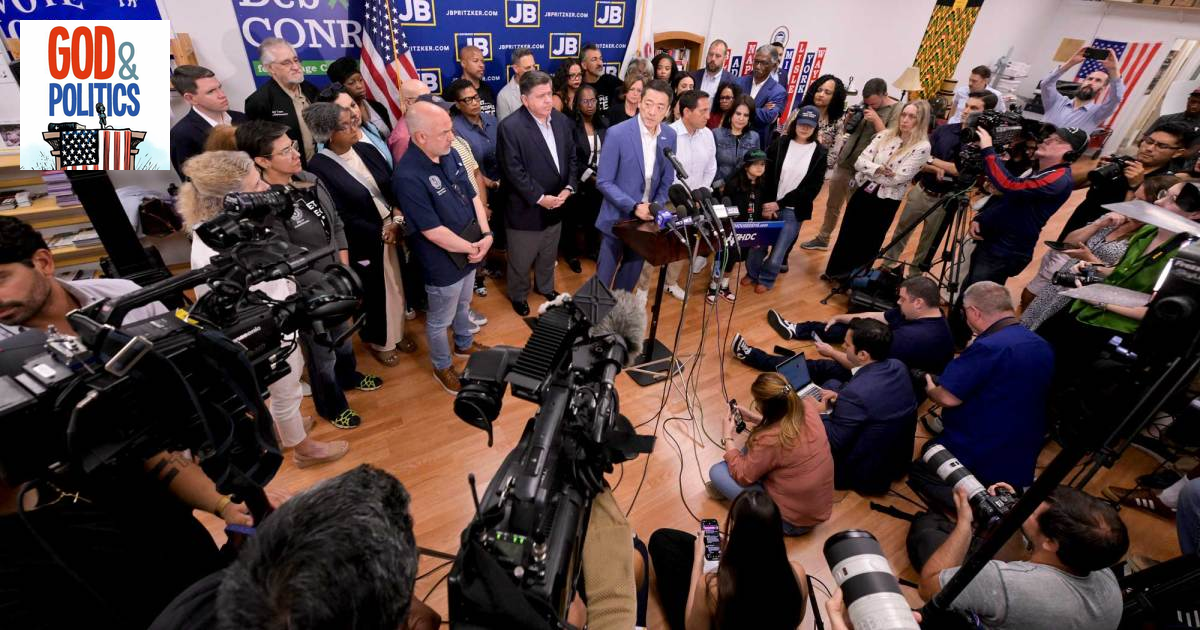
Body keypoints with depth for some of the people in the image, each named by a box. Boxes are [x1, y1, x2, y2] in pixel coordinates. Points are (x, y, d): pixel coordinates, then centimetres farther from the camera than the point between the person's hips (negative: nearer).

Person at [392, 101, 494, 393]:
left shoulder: (449, 154, -5)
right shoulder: (408, 177, -29)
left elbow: (472, 195, 3)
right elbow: (433, 231, -27)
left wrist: (486, 235, -10)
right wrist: (472, 248, -15)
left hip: (469, 253, 8)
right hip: (444, 264, -7)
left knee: (463, 306, 30)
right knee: (440, 321, 16)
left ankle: (465, 344, 55)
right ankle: (442, 367, 38)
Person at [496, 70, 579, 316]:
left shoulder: (562, 120, 1)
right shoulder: (511, 127, -19)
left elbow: (571, 157, 7)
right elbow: (514, 171, -22)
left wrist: (569, 188, -6)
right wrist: (539, 198, -21)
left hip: (556, 204, 6)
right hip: (526, 209, -6)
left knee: (549, 255, 24)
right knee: (521, 260, 12)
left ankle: (546, 287, 48)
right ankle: (518, 295, 37)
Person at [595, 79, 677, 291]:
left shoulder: (669, 136, -1)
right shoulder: (617, 134, -16)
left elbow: (667, 180, 7)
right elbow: (603, 182, -16)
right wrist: (634, 207, -23)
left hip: (647, 219, 5)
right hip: (618, 218, -4)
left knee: (631, 275, 18)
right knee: (603, 277, 6)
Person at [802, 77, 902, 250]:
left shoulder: (897, 110, -11)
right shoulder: (864, 103, 5)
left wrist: (877, 120, -24)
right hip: (845, 161, 6)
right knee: (832, 204, 15)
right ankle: (822, 239, 31)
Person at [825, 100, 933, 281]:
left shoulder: (922, 147, -12)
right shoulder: (885, 135, 2)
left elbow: (897, 178, -19)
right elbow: (860, 161, -6)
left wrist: (869, 171, -10)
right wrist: (877, 169, -24)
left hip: (886, 202, -4)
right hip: (862, 193, 4)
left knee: (867, 243, 10)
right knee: (846, 236, 14)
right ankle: (834, 273, 32)